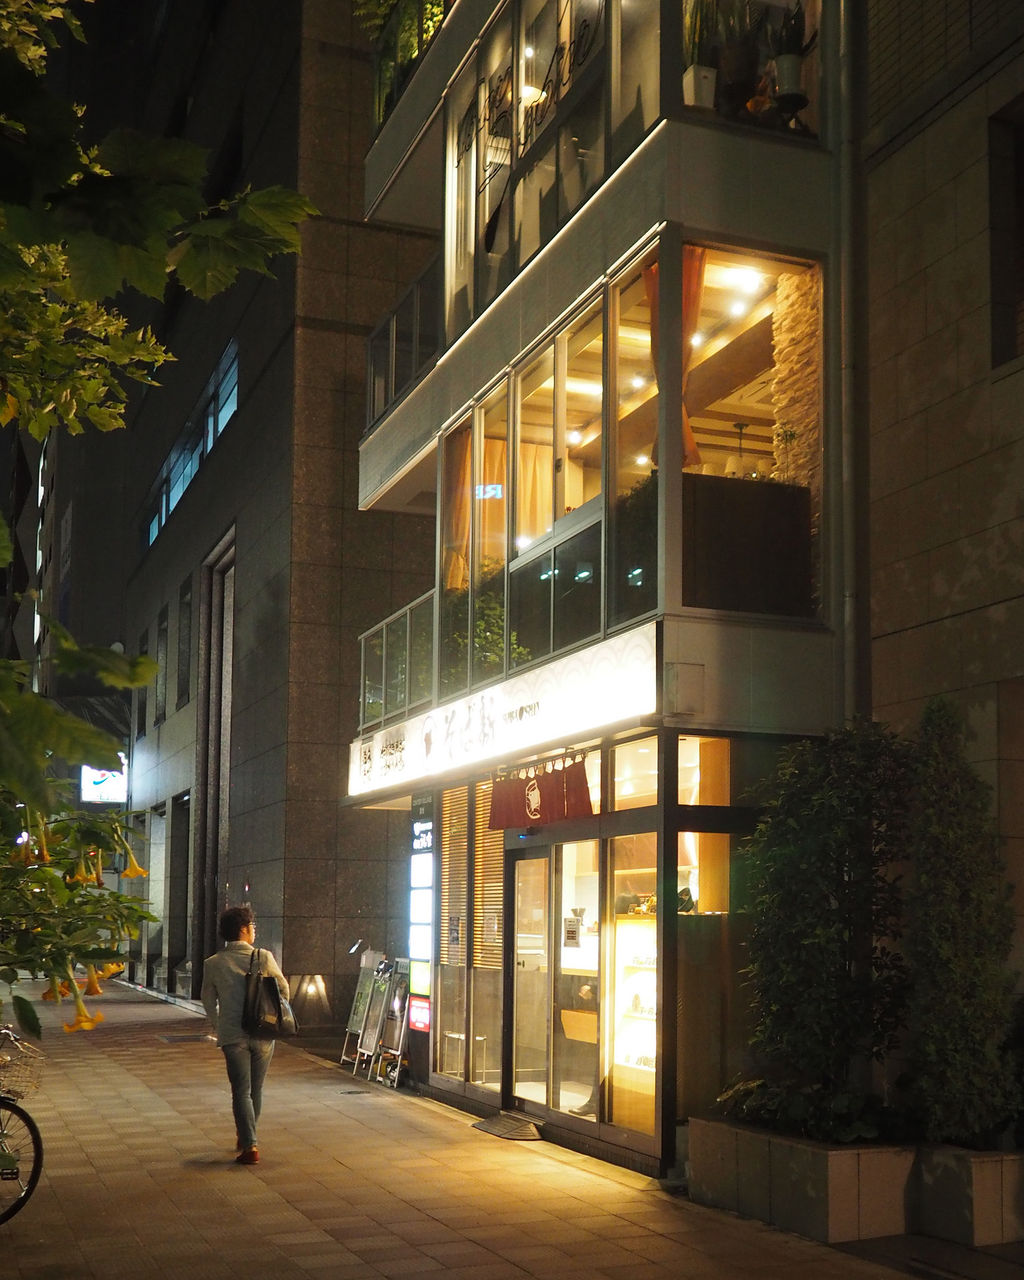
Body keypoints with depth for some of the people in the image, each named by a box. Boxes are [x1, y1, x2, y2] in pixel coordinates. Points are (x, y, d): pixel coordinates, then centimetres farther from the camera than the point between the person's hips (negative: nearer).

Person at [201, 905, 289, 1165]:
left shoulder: (213, 964, -3)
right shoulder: (264, 958, -7)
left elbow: (209, 1002, 6)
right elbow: (284, 991, 1)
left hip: (232, 1036, 0)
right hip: (263, 1035, 0)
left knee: (241, 1091, 4)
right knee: (256, 1089, 17)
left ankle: (249, 1145, -7)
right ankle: (246, 1137, 31)